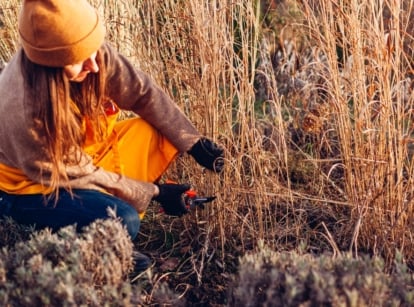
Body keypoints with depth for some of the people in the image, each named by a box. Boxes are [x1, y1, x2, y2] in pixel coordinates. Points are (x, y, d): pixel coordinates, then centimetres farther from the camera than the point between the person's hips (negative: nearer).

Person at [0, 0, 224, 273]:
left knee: (163, 131, -9)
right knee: (122, 222, -30)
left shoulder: (94, 54, -23)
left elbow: (143, 94, -9)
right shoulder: (23, 112, -36)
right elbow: (74, 175, -24)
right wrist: (153, 193, -17)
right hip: (31, 184, -7)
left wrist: (194, 142, -16)